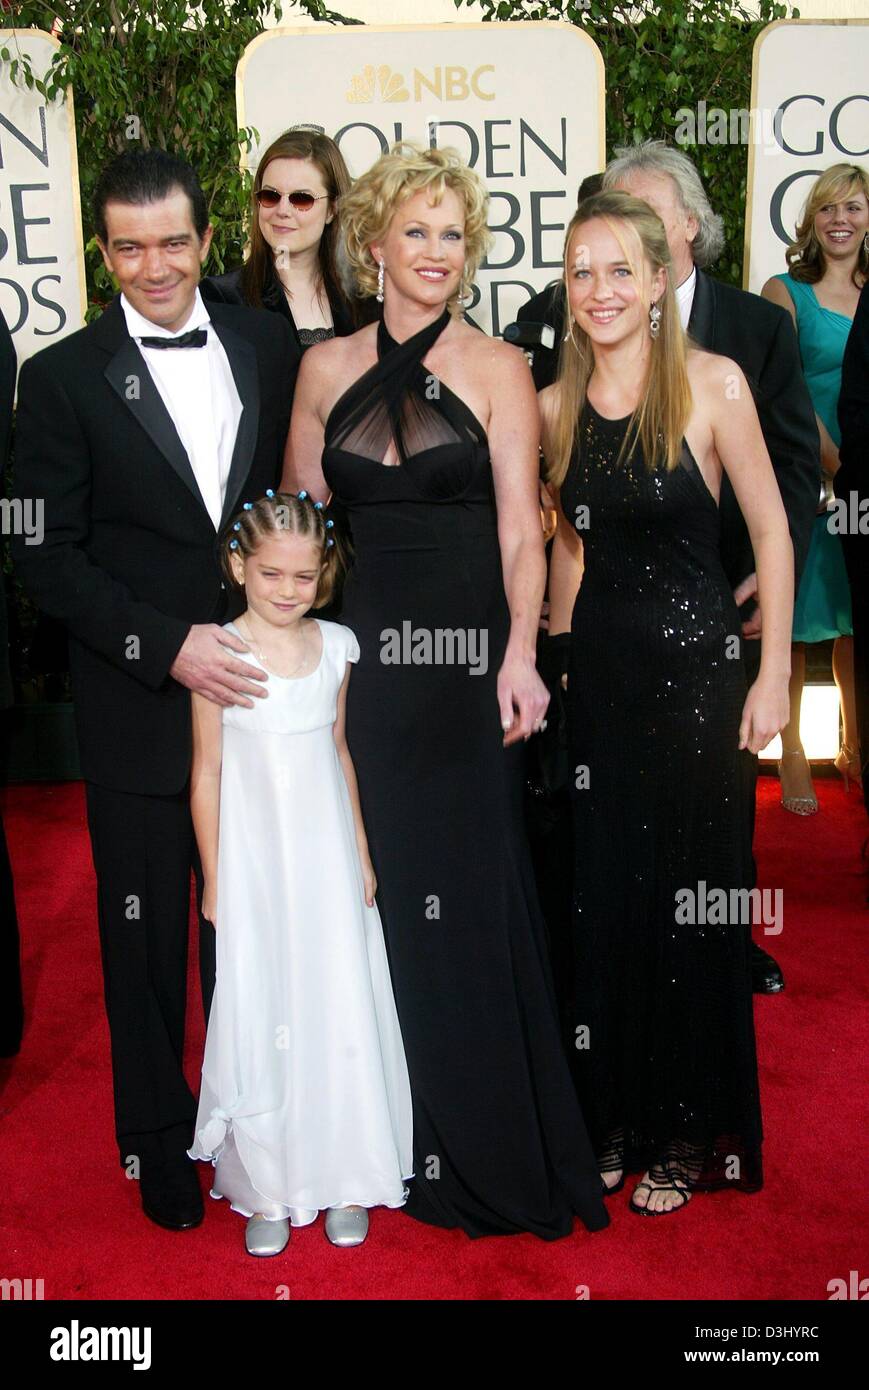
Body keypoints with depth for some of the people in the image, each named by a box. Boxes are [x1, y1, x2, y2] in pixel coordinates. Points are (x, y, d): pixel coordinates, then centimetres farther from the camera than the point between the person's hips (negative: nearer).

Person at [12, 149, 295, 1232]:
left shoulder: (268, 347, 5)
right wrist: (164, 645, -17)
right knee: (146, 931, 11)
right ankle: (157, 1134, 32)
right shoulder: (64, 377, -4)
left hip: (260, 683, 2)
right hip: (137, 705, -2)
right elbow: (46, 553, -7)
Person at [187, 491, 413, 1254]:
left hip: (328, 856, 3)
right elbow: (208, 772, -5)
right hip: (254, 863, -3)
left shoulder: (337, 645, 0)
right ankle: (266, 1189, 21)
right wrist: (214, 881, -4)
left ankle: (343, 1178, 25)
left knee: (341, 1012, 8)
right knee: (259, 1019, 5)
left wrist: (361, 854, 11)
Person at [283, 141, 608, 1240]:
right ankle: (394, 1133, 26)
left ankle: (491, 1149, 21)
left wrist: (519, 654, -20)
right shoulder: (327, 368, 9)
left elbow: (521, 530, -7)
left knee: (470, 886, 3)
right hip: (359, 644, 3)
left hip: (468, 648, -3)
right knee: (372, 881, 8)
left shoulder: (498, 368, 0)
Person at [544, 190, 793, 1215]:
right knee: (602, 891, 11)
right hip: (597, 664, 4)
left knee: (690, 894, 6)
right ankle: (613, 1117, 30)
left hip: (694, 661, -4)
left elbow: (771, 532, -7)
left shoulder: (712, 384, -9)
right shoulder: (555, 407, 4)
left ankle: (688, 1134, 25)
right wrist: (553, 650, 10)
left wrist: (773, 675, -10)